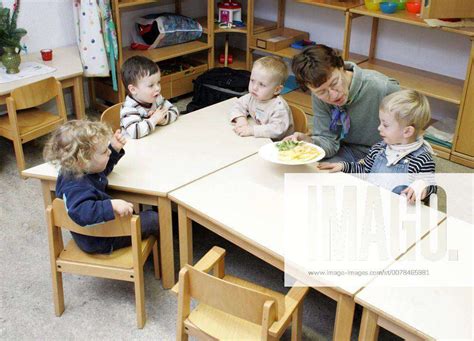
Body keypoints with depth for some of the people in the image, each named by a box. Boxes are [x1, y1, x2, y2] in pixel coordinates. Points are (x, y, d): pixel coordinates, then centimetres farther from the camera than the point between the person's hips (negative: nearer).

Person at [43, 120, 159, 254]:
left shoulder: (76, 170, -6)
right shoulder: (76, 187, -37)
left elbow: (103, 169, 15)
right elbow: (82, 212, -54)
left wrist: (115, 149, 3)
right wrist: (112, 205, -59)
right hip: (101, 242, -10)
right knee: (153, 219, -3)